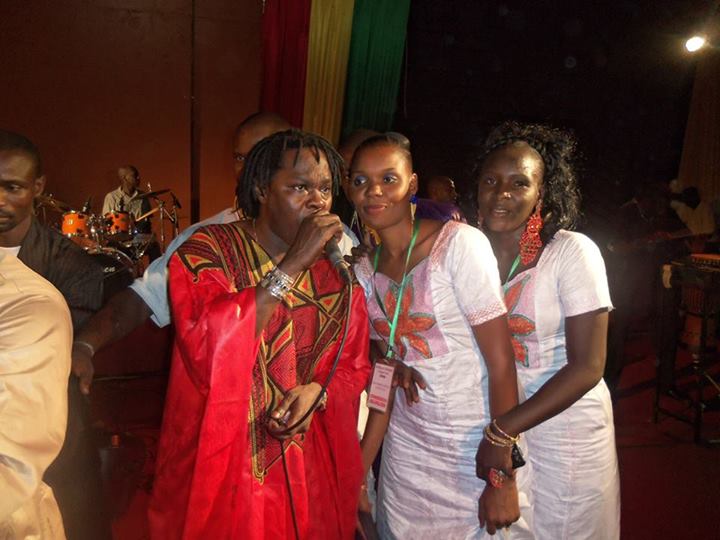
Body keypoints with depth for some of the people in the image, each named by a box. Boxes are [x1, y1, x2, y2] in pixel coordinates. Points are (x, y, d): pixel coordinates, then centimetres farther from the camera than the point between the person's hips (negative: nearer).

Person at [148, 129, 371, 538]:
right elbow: (207, 346, -27)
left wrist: (318, 389, -13)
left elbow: (354, 364, 8)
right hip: (217, 470, -3)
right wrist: (292, 265, -26)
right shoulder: (207, 251, -11)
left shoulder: (336, 272, 1)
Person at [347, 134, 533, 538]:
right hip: (406, 451, 5)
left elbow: (501, 362, -16)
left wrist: (502, 475, -17)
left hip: (477, 451, -4)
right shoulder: (365, 269, 2)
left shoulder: (460, 244, -15)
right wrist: (359, 468, 2)